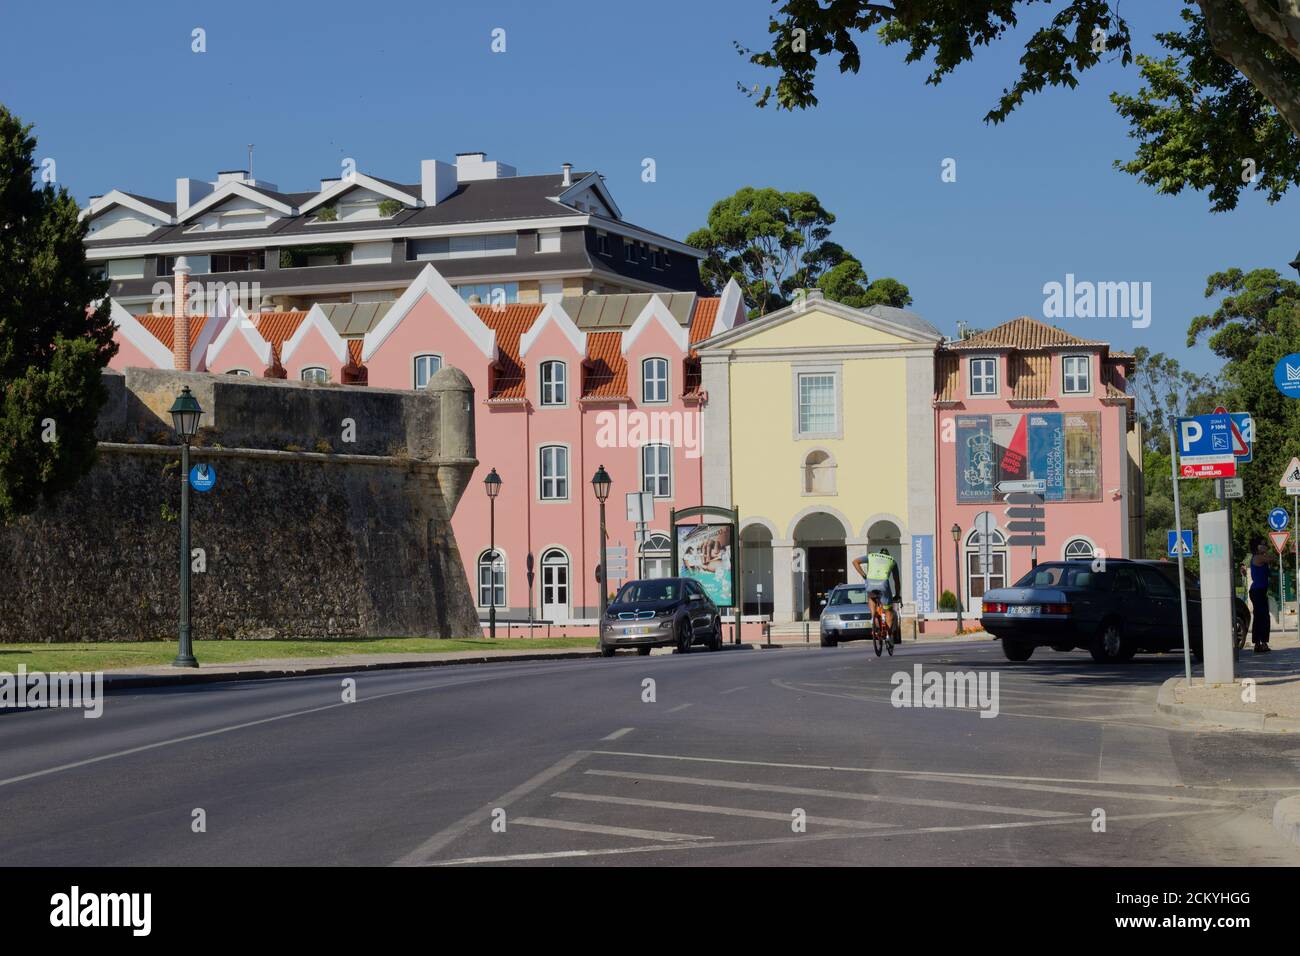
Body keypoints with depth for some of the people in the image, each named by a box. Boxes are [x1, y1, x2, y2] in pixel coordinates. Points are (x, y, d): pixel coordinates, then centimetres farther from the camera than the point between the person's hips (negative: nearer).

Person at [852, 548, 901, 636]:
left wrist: (864, 575, 18)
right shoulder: (892, 560, 31)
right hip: (883, 583, -1)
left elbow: (855, 561, 17)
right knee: (888, 611, 16)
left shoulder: (871, 556, 31)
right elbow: (897, 580, 35)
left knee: (872, 598, 35)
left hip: (870, 583, 1)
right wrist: (897, 596, 45)